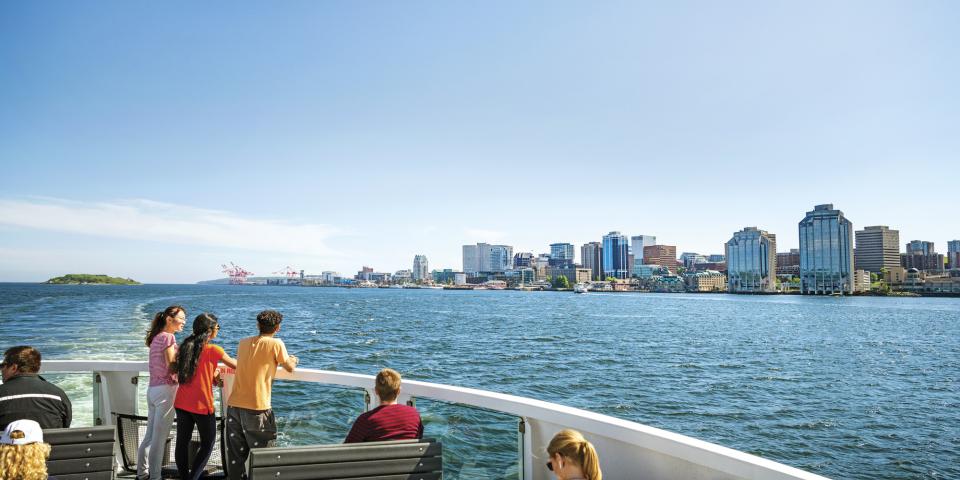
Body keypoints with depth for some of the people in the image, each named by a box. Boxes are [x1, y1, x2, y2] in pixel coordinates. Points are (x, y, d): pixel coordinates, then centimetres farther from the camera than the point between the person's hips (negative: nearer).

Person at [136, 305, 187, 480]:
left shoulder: (156, 337, 14)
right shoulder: (168, 337, -12)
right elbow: (172, 366, -15)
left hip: (152, 389, 9)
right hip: (166, 389, -9)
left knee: (150, 435, 15)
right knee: (159, 438, -3)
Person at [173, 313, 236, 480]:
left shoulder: (185, 346, 3)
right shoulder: (213, 350, -14)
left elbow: (173, 370, 16)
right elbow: (236, 365, -5)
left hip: (182, 403, 6)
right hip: (202, 406, -5)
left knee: (182, 443, 12)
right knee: (208, 444, 10)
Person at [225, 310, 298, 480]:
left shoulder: (243, 342, 10)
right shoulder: (276, 344, -6)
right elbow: (290, 367, 6)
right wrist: (294, 360, 28)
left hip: (233, 406, 6)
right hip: (257, 409, -5)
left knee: (235, 455, 12)